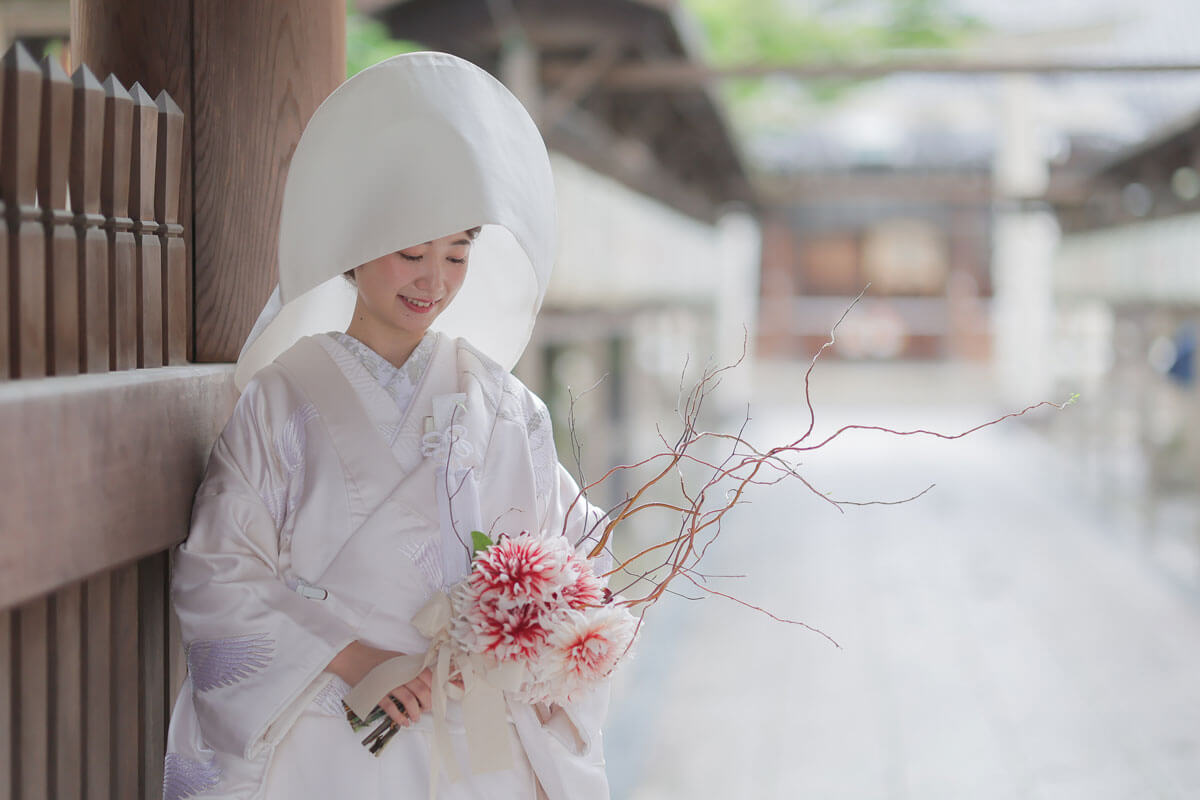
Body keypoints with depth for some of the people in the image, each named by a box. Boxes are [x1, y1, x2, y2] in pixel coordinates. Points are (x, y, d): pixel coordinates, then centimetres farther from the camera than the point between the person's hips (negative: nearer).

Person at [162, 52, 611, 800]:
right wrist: (353, 660, -16)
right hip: (334, 738, -2)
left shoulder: (497, 402, 5)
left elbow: (573, 542, 8)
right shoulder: (285, 399, -3)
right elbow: (217, 578, -7)